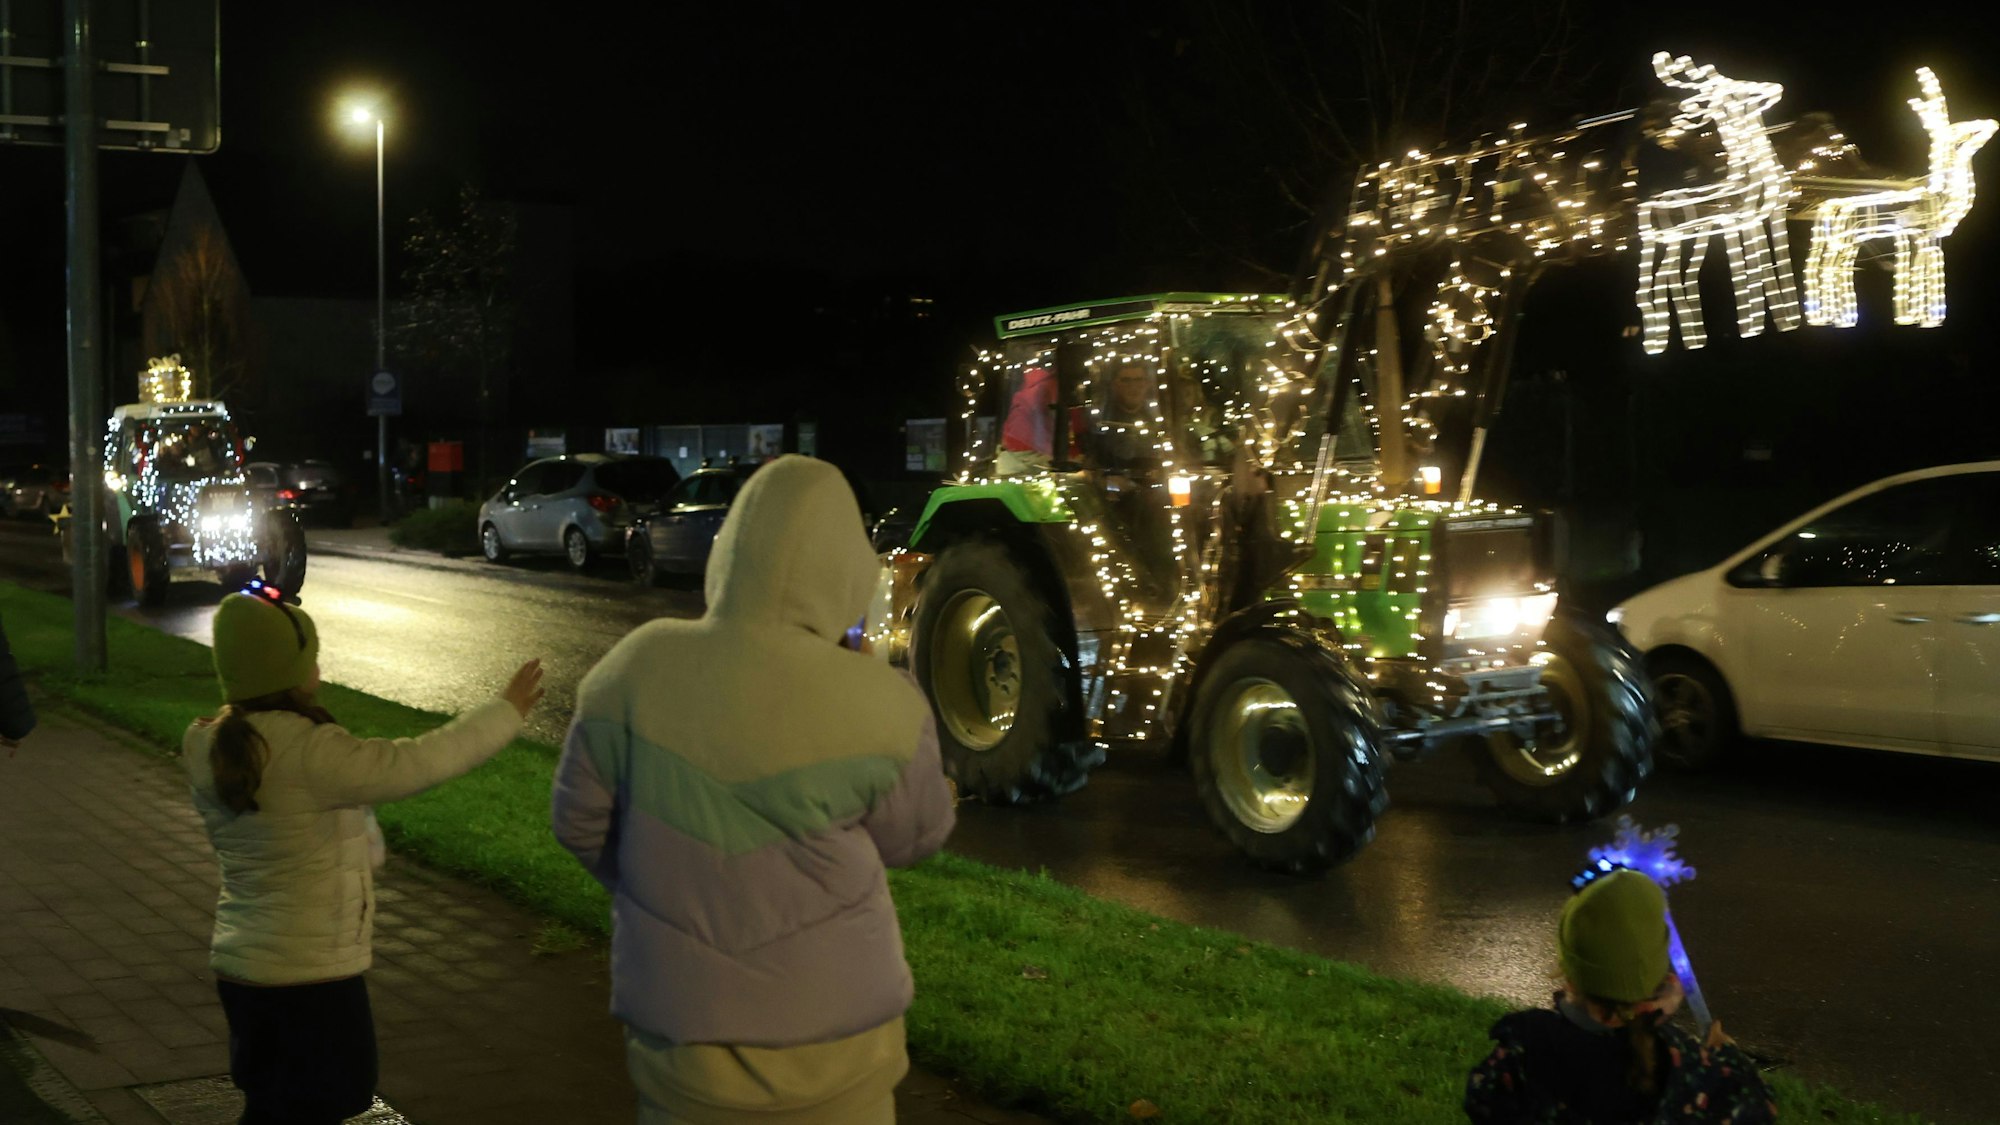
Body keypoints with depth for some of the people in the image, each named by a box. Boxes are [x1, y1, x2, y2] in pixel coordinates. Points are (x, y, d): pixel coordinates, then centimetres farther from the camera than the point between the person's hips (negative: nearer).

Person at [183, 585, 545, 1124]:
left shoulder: (210, 750, -1)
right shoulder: (307, 750, -25)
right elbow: (415, 763, -25)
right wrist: (507, 710, -15)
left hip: (240, 966, 8)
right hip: (308, 978, -7)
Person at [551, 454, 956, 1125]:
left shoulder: (639, 668, -11)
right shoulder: (875, 705, -18)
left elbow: (579, 820, 1)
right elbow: (914, 836, -1)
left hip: (676, 1007, 2)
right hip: (827, 1015, -2)